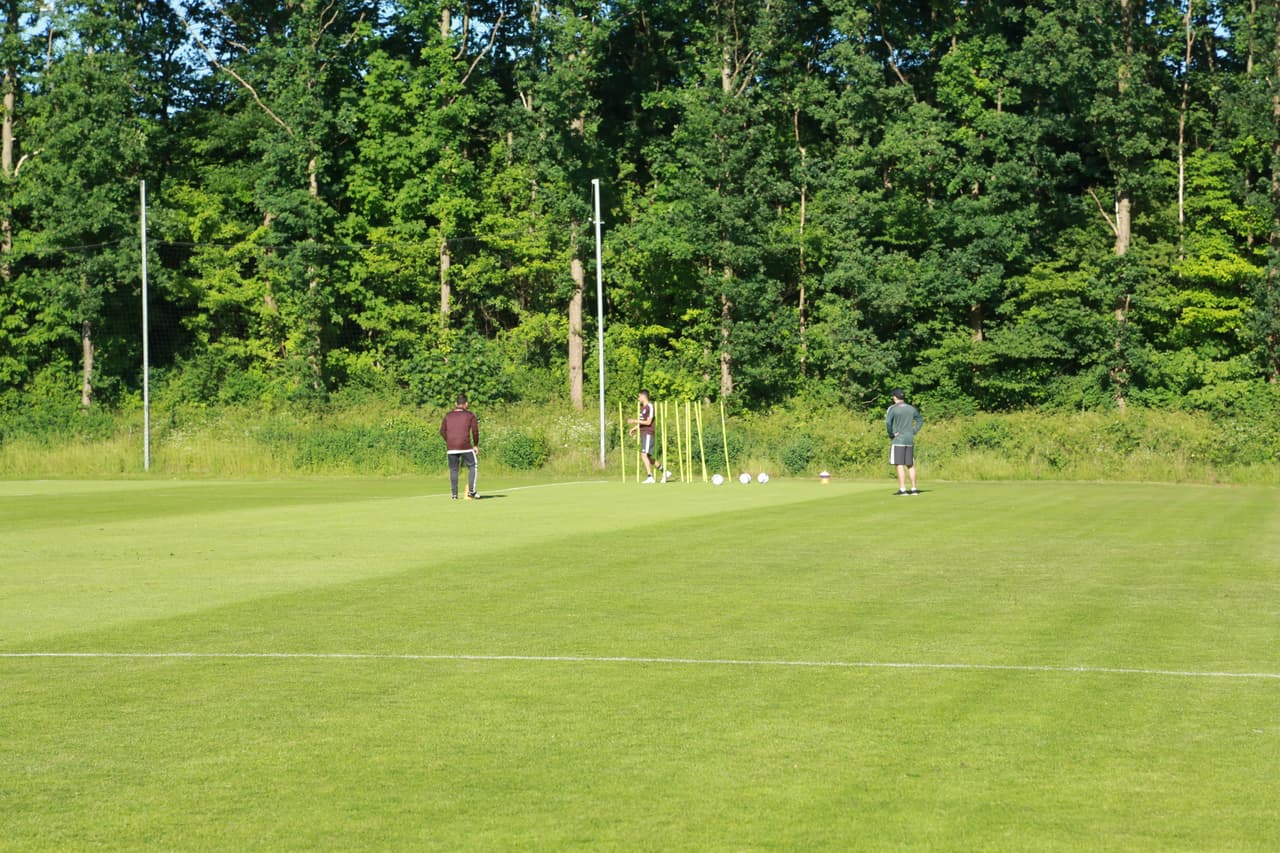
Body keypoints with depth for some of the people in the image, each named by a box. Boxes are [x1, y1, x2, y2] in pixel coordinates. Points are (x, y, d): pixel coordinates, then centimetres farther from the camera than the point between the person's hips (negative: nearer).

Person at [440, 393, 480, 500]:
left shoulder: (448, 416, 11)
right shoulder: (470, 415, 3)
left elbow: (442, 431, 8)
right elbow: (475, 431, -2)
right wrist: (476, 445, 9)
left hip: (451, 448, 3)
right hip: (465, 446, -3)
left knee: (453, 470, 10)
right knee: (472, 466, 11)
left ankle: (454, 494, 8)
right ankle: (471, 491, 3)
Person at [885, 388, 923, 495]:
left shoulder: (892, 409, -9)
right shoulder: (911, 408, 8)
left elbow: (888, 422, -21)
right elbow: (921, 419, 18)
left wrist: (891, 434, -8)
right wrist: (914, 431, 15)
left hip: (898, 440, -5)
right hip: (910, 440, 5)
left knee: (900, 465, -5)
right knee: (910, 465, 12)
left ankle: (903, 489, -8)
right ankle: (914, 488, 13)